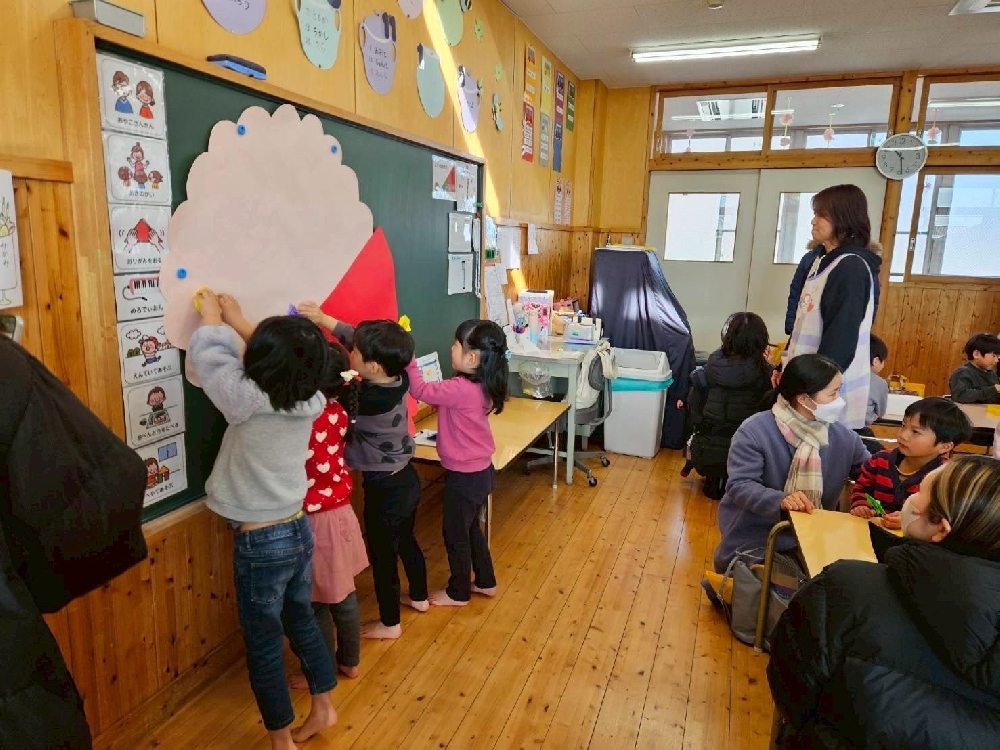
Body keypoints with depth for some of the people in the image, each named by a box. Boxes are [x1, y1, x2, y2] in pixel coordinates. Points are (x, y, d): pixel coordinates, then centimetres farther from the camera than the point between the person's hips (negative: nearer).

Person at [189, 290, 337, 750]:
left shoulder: (249, 401, -23)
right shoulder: (308, 401, -8)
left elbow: (208, 357, -7)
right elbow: (280, 360, 12)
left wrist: (212, 319, 12)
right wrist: (239, 322, 20)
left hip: (260, 543, -6)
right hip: (298, 530, 6)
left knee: (263, 645, 12)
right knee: (301, 621, 24)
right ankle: (323, 708, 40)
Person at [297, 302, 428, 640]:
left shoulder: (367, 400, -31)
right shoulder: (398, 379, -11)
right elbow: (358, 338, 1)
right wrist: (324, 319, -2)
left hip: (384, 489, -8)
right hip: (405, 479, 8)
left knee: (382, 556, 12)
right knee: (406, 540, 27)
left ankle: (389, 623, 31)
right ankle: (419, 597, 48)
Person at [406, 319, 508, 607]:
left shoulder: (461, 389, -29)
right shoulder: (481, 386, -1)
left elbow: (421, 391, -23)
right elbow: (438, 394, 10)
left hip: (464, 476, -9)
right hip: (480, 471, 9)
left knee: (456, 536, 13)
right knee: (470, 529, 26)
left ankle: (458, 593, 33)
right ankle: (485, 582, 42)